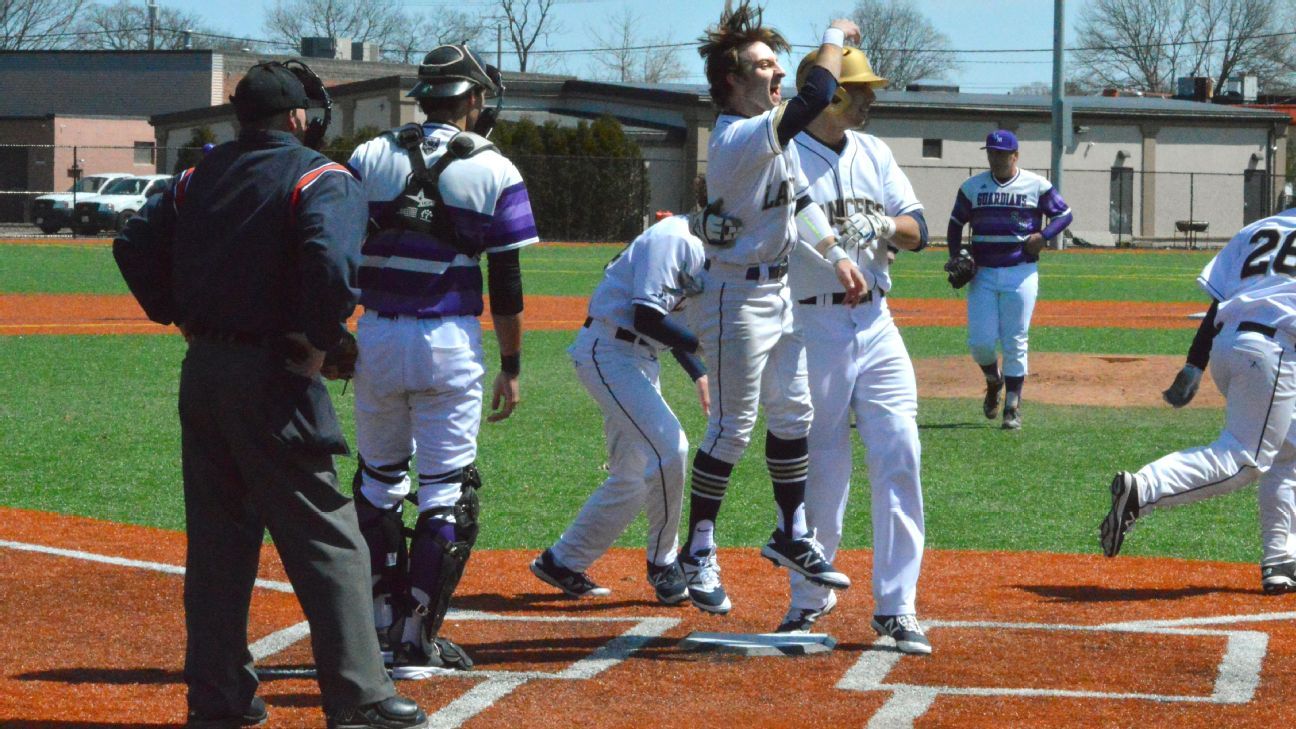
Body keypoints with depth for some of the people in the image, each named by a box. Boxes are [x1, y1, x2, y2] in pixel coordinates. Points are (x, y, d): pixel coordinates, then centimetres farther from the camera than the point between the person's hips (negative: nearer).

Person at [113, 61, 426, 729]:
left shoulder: (198, 177, 12)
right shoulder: (318, 178, -8)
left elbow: (134, 246, 11)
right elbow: (331, 264, -25)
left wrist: (180, 319, 13)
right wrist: (318, 344, -14)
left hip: (202, 370, 6)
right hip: (271, 376, -6)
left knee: (216, 539, 13)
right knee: (326, 540, -2)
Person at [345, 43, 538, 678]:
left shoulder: (369, 157, 3)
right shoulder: (494, 173, -2)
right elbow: (505, 286, -2)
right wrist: (511, 368, 6)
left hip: (376, 338, 3)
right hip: (450, 342, -3)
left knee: (378, 479, 17)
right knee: (446, 492, 3)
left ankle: (384, 624, 20)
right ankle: (416, 641, 0)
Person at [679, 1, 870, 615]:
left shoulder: (771, 134, 7)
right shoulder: (738, 138, -24)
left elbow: (798, 198, 16)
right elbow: (816, 97, -32)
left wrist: (836, 256, 8)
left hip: (778, 292, 10)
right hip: (736, 295, -10)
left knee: (792, 415, 14)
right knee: (732, 428, -5)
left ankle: (792, 535, 25)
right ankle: (698, 552, 3)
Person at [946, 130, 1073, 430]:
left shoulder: (1036, 185, 0)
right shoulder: (972, 187, 7)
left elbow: (1064, 214, 6)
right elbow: (956, 223, 15)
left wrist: (1043, 236, -12)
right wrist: (955, 257, 0)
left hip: (1021, 273, -2)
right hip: (982, 273, 2)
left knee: (1015, 343, -3)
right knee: (980, 341, -4)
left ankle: (1012, 407, 5)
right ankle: (994, 382, 27)